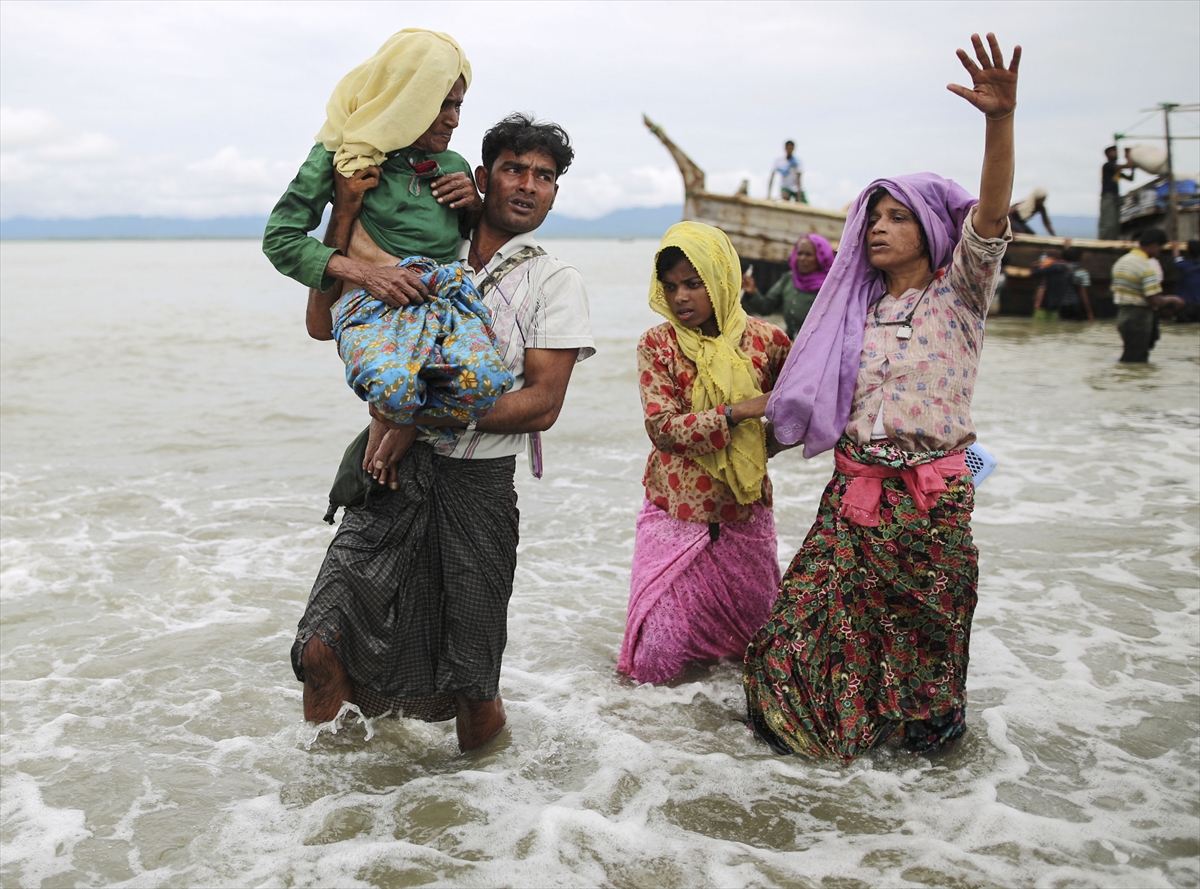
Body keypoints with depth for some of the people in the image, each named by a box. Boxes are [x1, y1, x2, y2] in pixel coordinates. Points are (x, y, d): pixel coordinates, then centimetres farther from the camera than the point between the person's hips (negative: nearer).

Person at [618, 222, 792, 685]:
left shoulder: (765, 340, -4)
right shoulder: (657, 344, -6)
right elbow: (662, 427, -15)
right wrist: (736, 411, -24)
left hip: (745, 513, 2)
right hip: (677, 512, -1)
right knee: (655, 661, 0)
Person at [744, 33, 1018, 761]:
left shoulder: (958, 294, -3)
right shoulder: (857, 313, 11)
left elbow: (990, 217, -21)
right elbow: (820, 405, 16)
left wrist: (1000, 119, -34)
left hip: (932, 497, -3)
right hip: (854, 492, 4)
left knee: (923, 629, 11)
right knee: (807, 628, 0)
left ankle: (933, 715, 38)